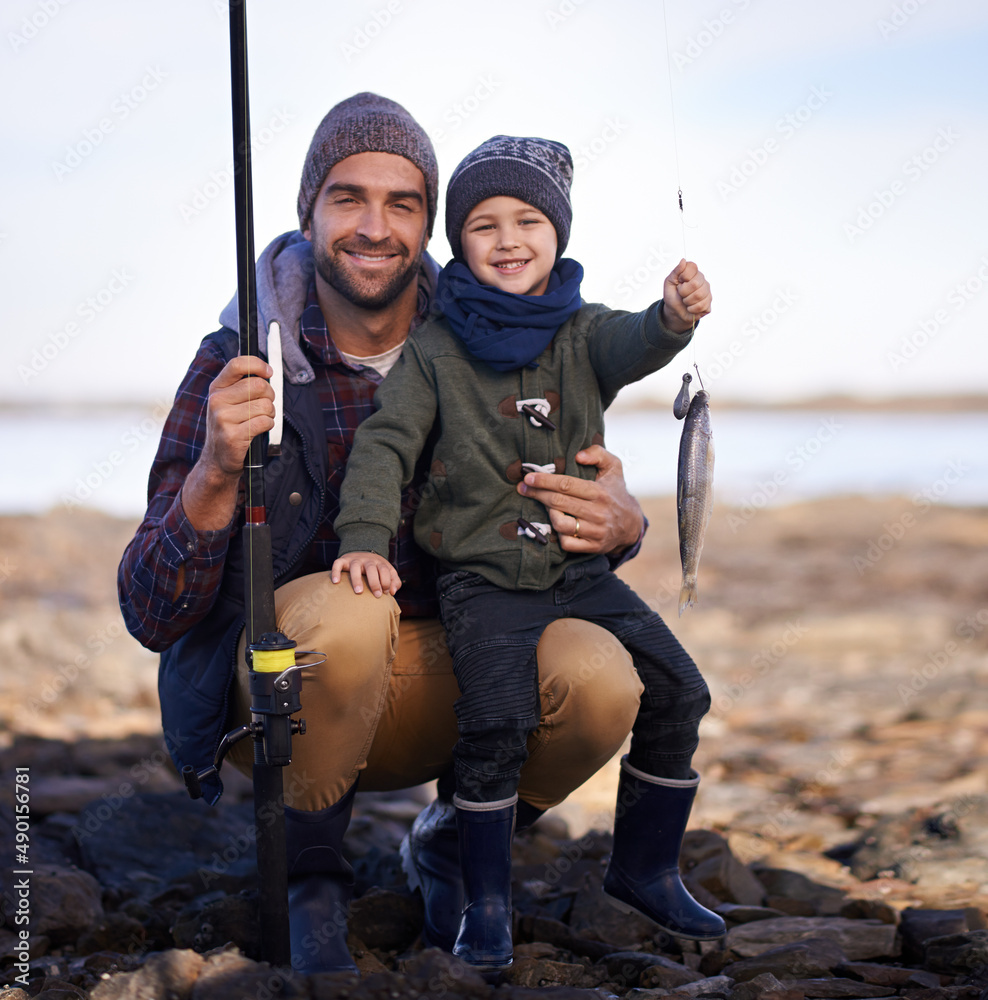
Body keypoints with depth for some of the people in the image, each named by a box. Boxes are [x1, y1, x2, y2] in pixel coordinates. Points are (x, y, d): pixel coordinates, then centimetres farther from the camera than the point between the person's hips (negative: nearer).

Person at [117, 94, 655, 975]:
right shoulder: (242, 366, -13)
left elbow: (576, 525, 4)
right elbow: (151, 617, -15)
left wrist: (621, 525, -22)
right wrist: (215, 474, -34)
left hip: (442, 690, 3)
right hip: (283, 691, -3)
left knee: (600, 678, -25)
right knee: (343, 611, -36)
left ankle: (454, 842, 7)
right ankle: (305, 866, -6)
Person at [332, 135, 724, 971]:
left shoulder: (585, 335, 3)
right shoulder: (435, 351, 1)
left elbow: (635, 347, -19)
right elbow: (386, 444, -1)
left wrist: (675, 315, -42)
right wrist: (366, 538, -15)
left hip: (581, 571, 3)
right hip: (483, 580, -3)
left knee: (678, 691, -3)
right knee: (497, 722, -23)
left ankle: (645, 868, 16)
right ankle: (487, 902, -3)